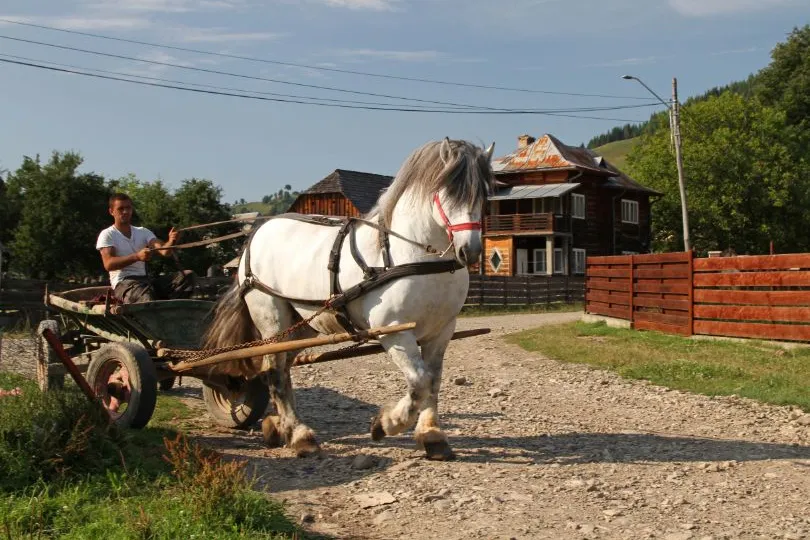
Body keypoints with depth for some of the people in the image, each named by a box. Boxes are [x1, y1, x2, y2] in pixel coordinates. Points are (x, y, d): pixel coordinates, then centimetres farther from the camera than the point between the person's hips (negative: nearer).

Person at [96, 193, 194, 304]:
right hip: (123, 283, -6)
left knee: (187, 275, -15)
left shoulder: (143, 232, 17)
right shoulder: (107, 235, 4)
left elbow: (164, 250, 0)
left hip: (145, 280, 6)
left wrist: (171, 242, -26)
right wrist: (137, 256, -27)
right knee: (147, 297, -41)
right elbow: (108, 264, -13)